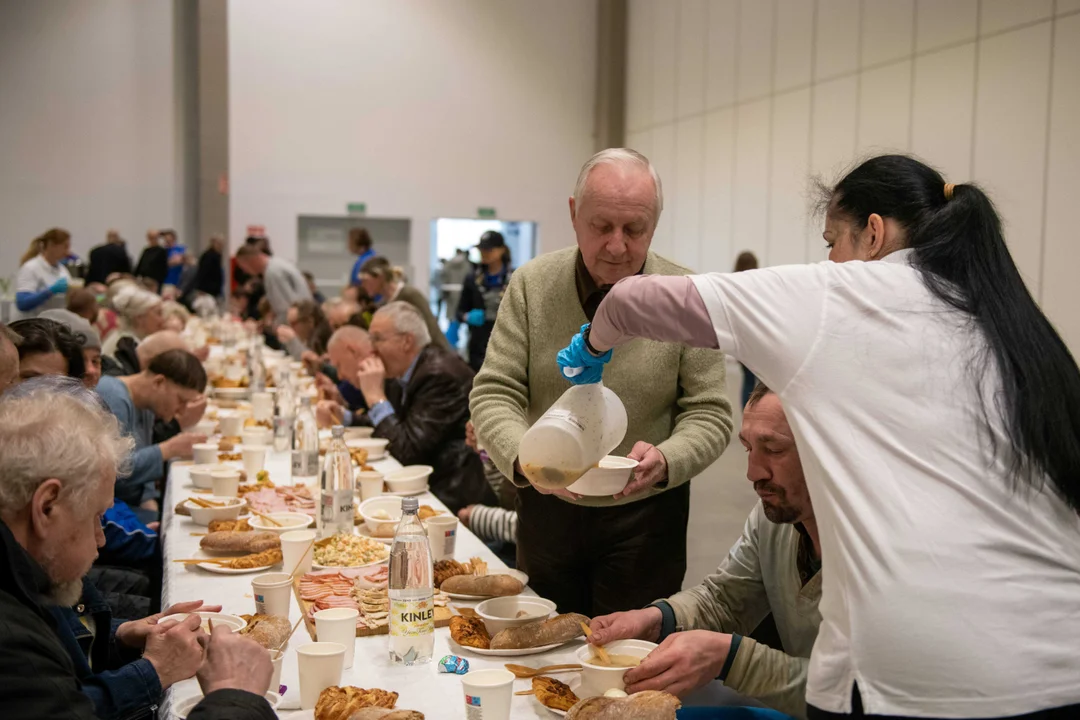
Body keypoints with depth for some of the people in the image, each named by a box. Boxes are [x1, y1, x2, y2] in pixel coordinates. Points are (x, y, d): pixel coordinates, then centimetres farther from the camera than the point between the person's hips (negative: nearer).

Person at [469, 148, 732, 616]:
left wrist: (665, 460, -28)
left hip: (644, 514, -2)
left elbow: (709, 414, -8)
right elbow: (493, 393, -7)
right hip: (546, 508, 2)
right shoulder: (531, 285, -7)